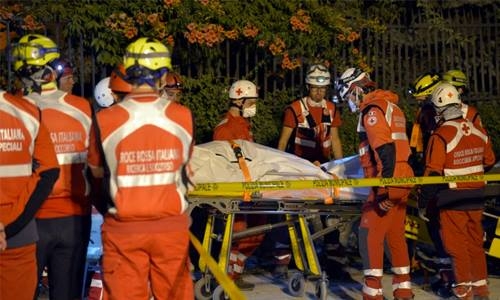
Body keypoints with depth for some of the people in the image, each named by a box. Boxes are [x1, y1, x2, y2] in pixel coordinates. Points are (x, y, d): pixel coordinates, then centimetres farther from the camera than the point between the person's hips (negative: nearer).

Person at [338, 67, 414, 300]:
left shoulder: (372, 110, -12)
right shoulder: (391, 106, 18)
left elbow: (386, 151, -22)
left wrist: (384, 189, -24)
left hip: (389, 182, -10)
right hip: (401, 180, 10)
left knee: (370, 235, -6)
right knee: (395, 235, 16)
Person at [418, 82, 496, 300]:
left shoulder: (440, 135, -19)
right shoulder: (478, 131, -1)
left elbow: (433, 173, -17)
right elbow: (489, 162, 12)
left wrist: (423, 200, -5)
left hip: (452, 197, -5)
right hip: (476, 195, 5)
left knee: (456, 243, 6)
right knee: (475, 241, 16)